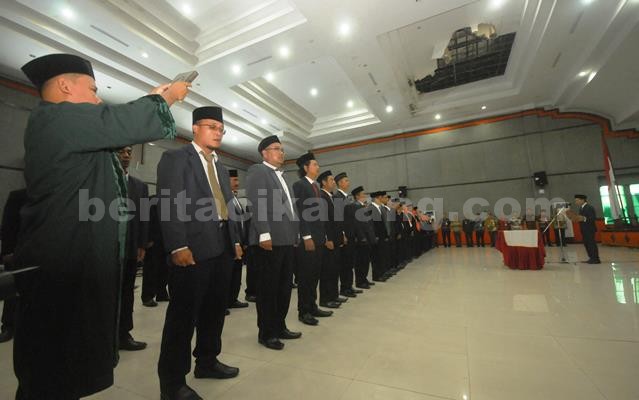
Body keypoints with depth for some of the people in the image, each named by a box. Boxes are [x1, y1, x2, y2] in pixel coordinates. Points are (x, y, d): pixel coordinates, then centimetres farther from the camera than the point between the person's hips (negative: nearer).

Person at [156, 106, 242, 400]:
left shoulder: (221, 168, 21)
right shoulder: (175, 158, -1)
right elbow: (169, 205, -11)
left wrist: (235, 240, 13)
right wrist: (178, 246, -18)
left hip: (222, 248, 8)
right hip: (193, 248, -7)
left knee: (215, 309, 16)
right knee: (183, 313, 3)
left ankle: (207, 362, 34)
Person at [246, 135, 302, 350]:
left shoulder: (281, 176, 23)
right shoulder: (257, 171, -3)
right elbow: (256, 204, -14)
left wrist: (295, 233, 15)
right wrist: (264, 234, -21)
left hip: (286, 240, 9)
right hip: (269, 239, -8)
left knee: (285, 287, 14)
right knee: (268, 288, 3)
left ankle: (280, 327, 29)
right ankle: (266, 333, 18)